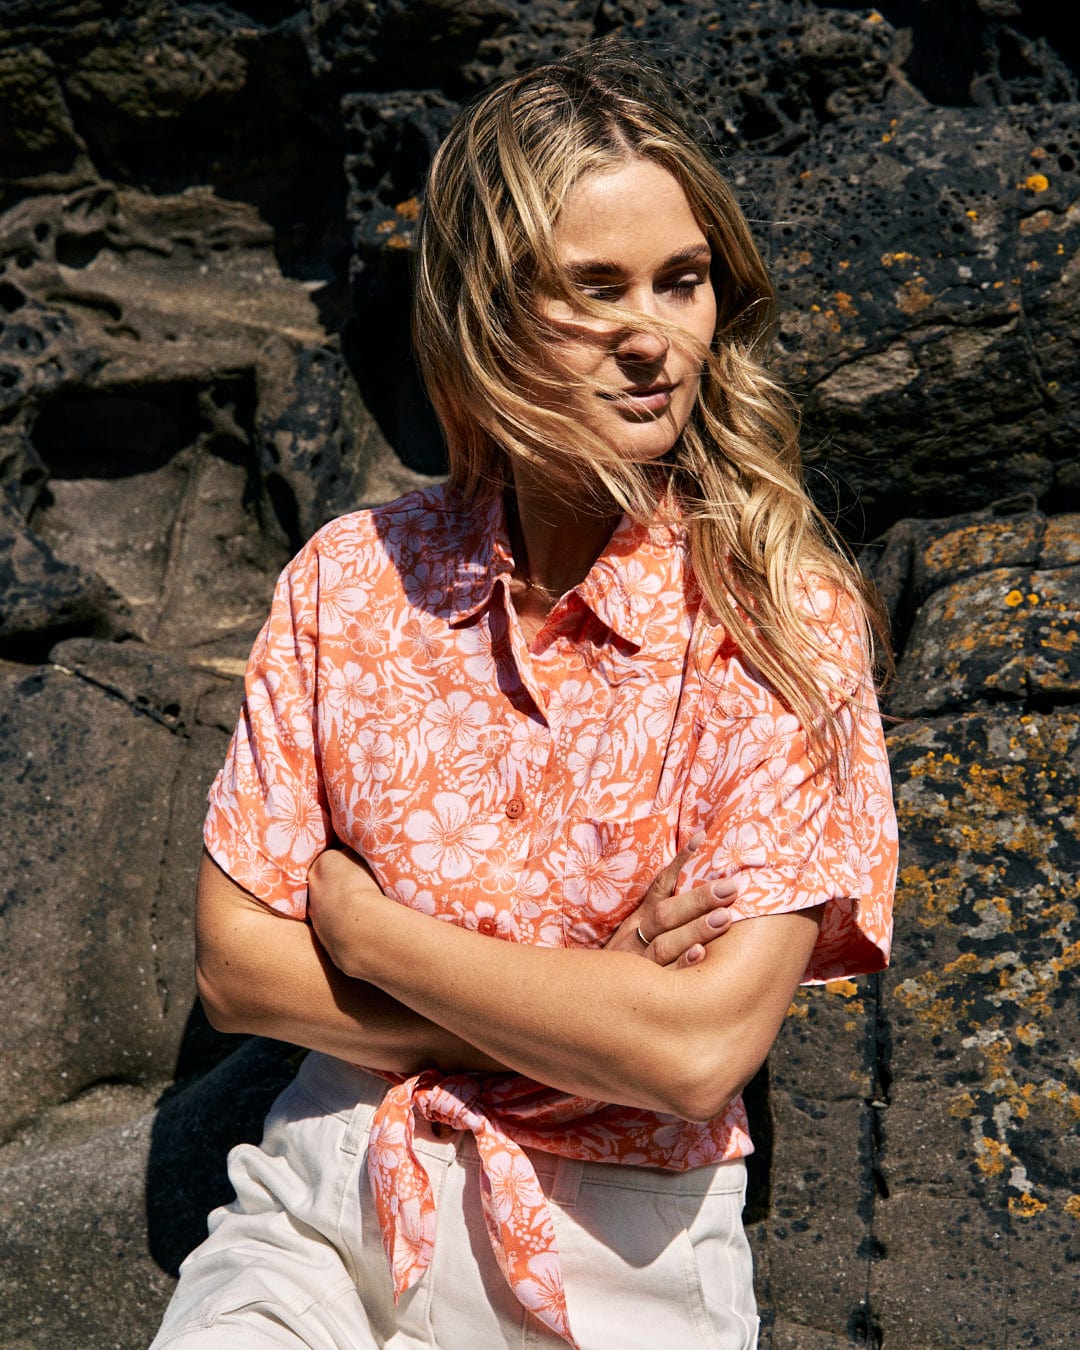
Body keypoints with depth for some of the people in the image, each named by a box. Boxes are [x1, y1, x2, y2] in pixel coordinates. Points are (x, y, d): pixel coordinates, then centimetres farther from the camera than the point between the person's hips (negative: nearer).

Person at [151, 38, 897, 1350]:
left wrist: (367, 926, -11)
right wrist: (581, 1009, -13)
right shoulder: (351, 578, -2)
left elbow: (699, 1049, -18)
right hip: (325, 1208, 0)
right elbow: (235, 967, -3)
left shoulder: (781, 615, -11)